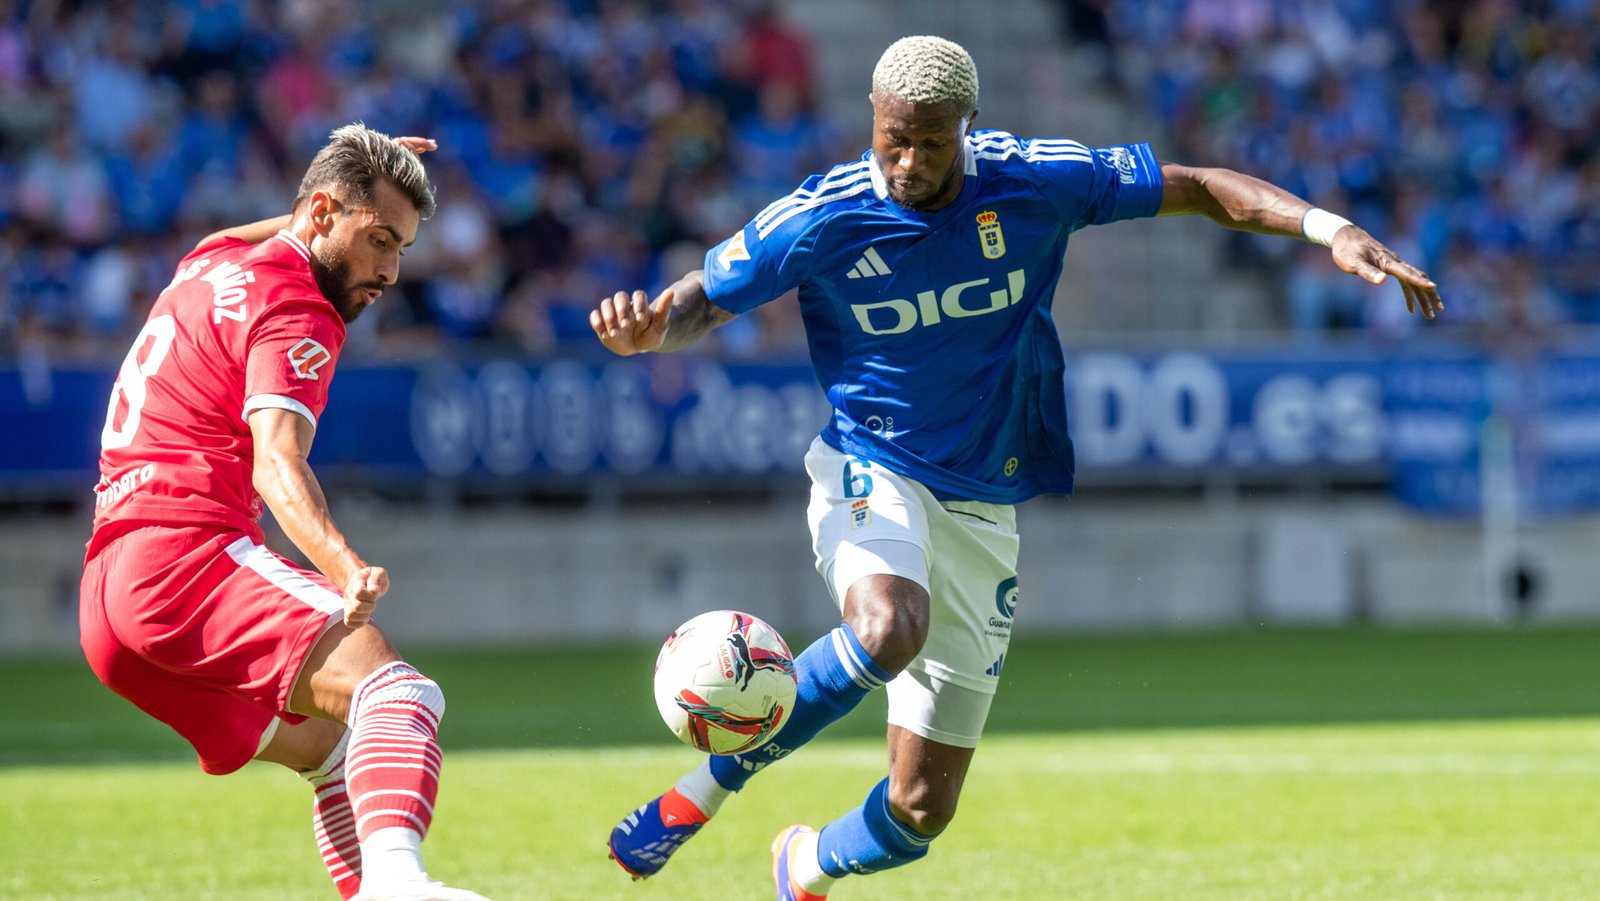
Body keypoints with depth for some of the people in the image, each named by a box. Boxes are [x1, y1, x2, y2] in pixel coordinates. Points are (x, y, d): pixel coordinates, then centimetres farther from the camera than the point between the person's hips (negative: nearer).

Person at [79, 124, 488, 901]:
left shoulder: (214, 263, 21)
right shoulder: (294, 314, -6)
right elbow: (276, 464, -24)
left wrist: (368, 174, 52)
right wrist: (346, 569, -41)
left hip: (109, 590, 10)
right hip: (186, 554, -10)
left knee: (338, 747, 20)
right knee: (396, 693, -28)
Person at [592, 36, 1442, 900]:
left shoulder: (1032, 182, -7)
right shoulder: (819, 219, -10)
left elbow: (1199, 187, 0)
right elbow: (701, 300, 1)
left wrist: (1329, 228, -13)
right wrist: (646, 331, -23)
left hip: (982, 513, 3)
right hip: (872, 474, -3)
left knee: (921, 809, 3)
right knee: (888, 629, -41)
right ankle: (702, 788, -21)